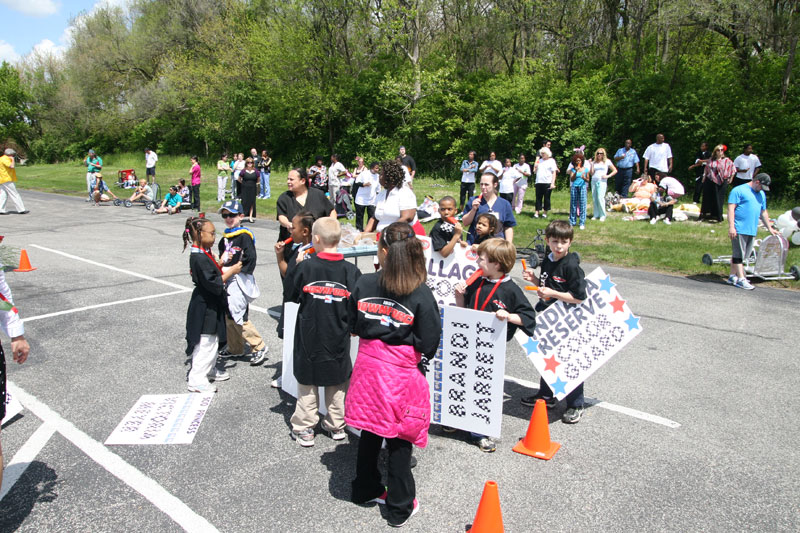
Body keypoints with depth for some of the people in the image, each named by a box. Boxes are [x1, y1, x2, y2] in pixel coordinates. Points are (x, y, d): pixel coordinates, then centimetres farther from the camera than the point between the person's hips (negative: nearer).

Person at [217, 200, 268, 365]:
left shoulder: (244, 236, -11)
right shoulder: (224, 238, 15)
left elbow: (250, 258, -18)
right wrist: (221, 262, -1)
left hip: (240, 281, -9)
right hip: (227, 281, 9)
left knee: (239, 317, -10)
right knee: (228, 316, 13)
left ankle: (259, 347, 2)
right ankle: (235, 348, 28)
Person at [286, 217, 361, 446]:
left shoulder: (305, 267, -12)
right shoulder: (350, 270, -9)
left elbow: (293, 296, 1)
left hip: (309, 336, -1)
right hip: (338, 339, 1)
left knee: (307, 382, 12)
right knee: (337, 381, 17)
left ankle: (304, 429, 19)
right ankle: (336, 425, 28)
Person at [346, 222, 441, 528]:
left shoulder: (363, 284, -8)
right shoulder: (421, 294, -16)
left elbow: (352, 327, 4)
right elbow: (429, 343, -13)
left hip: (368, 367, 3)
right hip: (402, 374, -3)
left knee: (370, 433, 21)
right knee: (399, 439, 11)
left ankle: (366, 489, 41)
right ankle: (400, 508, 26)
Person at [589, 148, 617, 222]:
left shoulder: (607, 162, 6)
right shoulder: (594, 162, 13)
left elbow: (615, 170, 9)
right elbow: (592, 173, 7)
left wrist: (608, 176, -2)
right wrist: (591, 164, 0)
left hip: (602, 182, -4)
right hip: (594, 181, 4)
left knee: (600, 198, -13)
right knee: (594, 198, 1)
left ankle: (602, 216, -6)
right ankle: (595, 215, 9)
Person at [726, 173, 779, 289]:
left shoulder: (761, 194, 21)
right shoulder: (738, 190, -4)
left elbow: (763, 212, 29)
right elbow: (731, 208, -11)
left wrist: (770, 228, 31)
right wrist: (731, 227, -18)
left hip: (752, 230, 7)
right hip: (739, 229, -7)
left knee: (740, 255, 10)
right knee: (738, 254, -5)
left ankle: (732, 276, 17)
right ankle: (741, 279, -4)